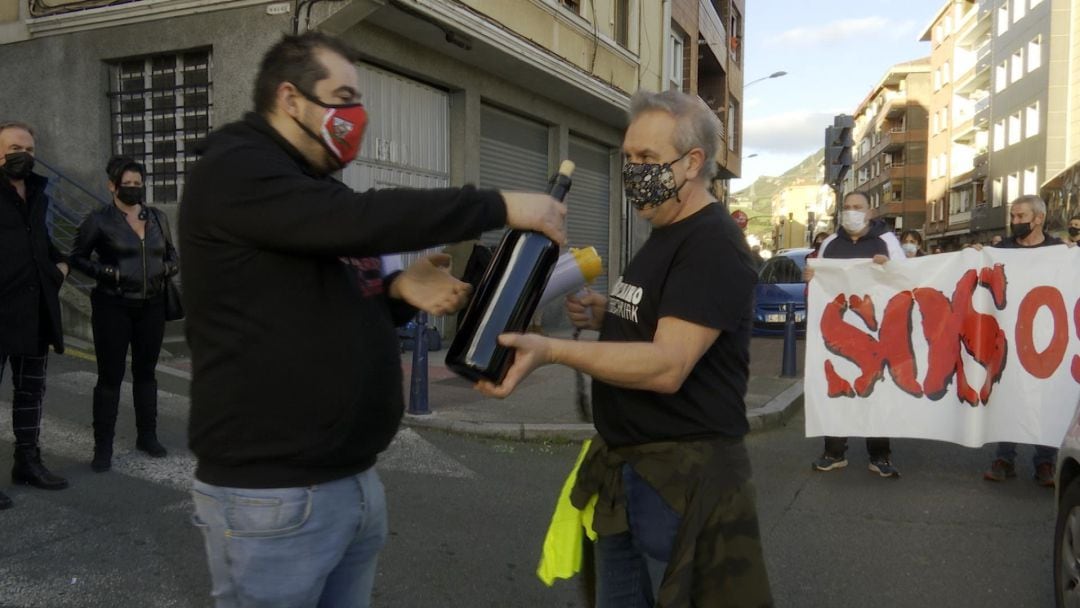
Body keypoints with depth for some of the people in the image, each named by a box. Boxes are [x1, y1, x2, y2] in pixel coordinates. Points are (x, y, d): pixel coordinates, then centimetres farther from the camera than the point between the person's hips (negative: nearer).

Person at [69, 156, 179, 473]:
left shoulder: (158, 217, 8)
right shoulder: (99, 220, -4)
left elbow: (172, 254, 18)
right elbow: (78, 257, 0)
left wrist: (168, 269, -3)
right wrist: (107, 273, -14)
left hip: (151, 307, 4)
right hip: (113, 307, -4)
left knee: (146, 372, 12)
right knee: (110, 376, 0)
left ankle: (147, 436, 23)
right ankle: (103, 447, 7)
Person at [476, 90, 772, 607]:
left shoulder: (713, 245, -18)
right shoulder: (663, 237, 13)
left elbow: (666, 366, -27)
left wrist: (551, 350, -35)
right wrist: (606, 316, 4)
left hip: (684, 476, -9)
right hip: (623, 468, 9)